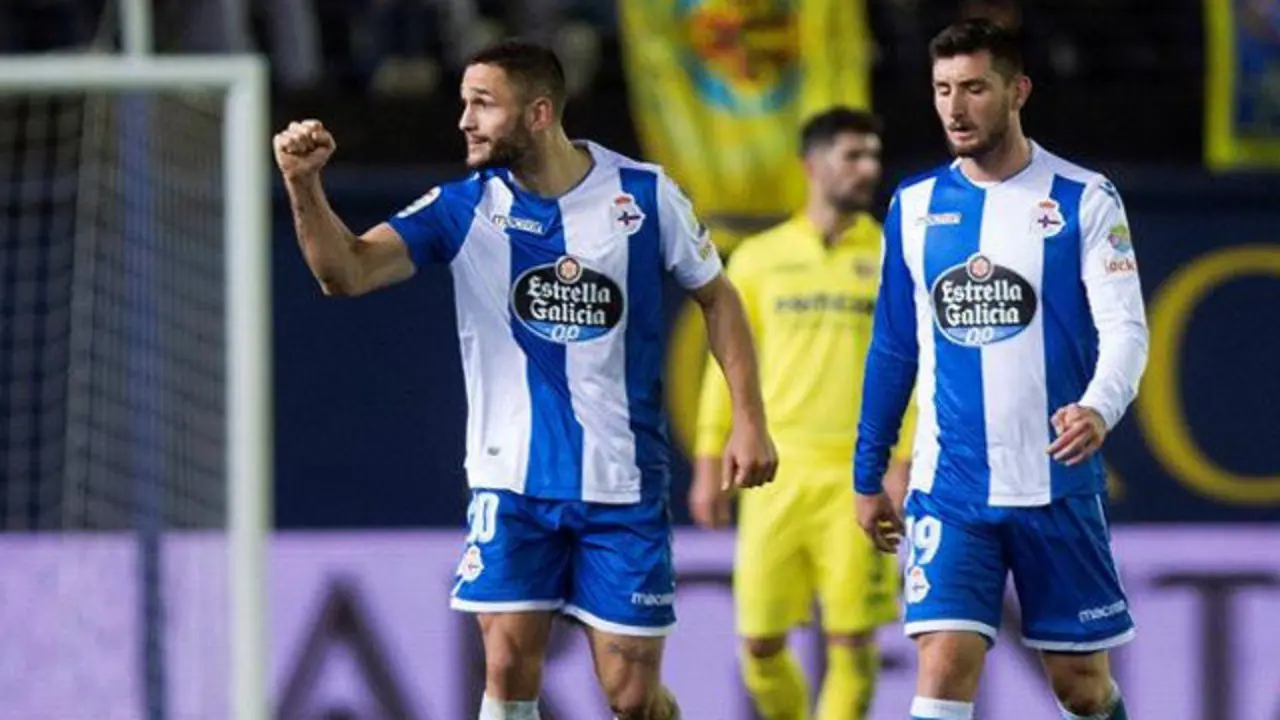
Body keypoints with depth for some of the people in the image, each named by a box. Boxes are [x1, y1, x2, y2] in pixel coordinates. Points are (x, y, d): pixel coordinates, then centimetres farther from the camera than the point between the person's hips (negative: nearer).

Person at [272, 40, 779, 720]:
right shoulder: (464, 207, -4)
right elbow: (346, 272, -15)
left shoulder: (644, 194, -5)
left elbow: (717, 297, 7)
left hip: (624, 482, -1)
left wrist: (749, 420, 0)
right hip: (511, 480, 1)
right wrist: (304, 185, -31)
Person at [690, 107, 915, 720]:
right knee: (760, 642, 0)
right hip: (777, 468, 1)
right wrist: (708, 466, 6)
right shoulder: (759, 257, 8)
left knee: (852, 639, -5)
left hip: (858, 474, -1)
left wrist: (902, 465, -10)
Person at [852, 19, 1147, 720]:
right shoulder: (915, 207, 7)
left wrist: (1099, 408, -31)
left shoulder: (1085, 200, -3)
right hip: (950, 486, 2)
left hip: (1057, 482, -2)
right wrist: (867, 475, 15)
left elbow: (1125, 327, -10)